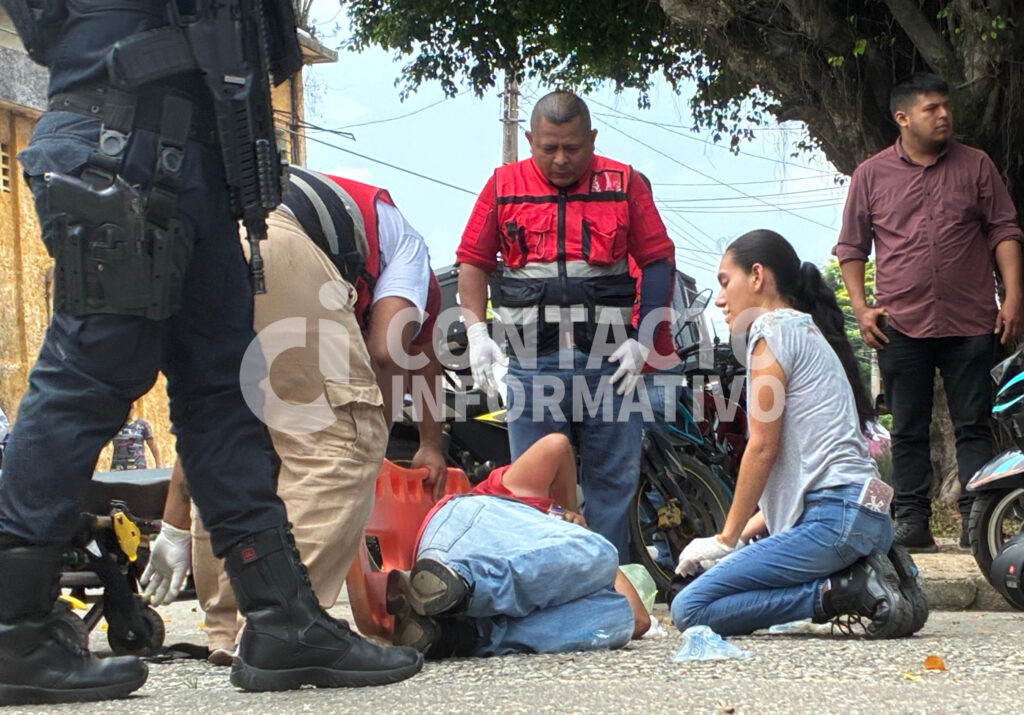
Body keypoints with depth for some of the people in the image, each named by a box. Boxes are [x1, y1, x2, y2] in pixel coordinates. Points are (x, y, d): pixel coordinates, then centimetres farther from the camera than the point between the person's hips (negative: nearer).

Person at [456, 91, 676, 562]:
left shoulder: (624, 185, 7)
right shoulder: (504, 186, 9)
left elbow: (659, 260, 7)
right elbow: (473, 260, 13)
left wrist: (643, 340, -2)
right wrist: (476, 332, 0)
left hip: (610, 359, 0)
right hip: (532, 359, 0)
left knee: (611, 481, 3)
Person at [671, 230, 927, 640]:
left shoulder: (774, 328, -2)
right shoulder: (809, 332, 26)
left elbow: (763, 447, -7)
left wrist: (727, 538, 0)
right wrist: (746, 532, 17)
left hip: (835, 515, -10)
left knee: (690, 610, -13)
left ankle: (851, 590, -16)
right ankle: (863, 574, 3)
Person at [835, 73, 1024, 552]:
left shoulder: (976, 166, 7)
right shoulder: (871, 175, 7)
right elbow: (851, 247, 11)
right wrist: (860, 307, 0)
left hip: (970, 325, 0)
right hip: (901, 326, 0)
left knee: (973, 426, -1)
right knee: (908, 431, 4)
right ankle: (912, 521, 9)